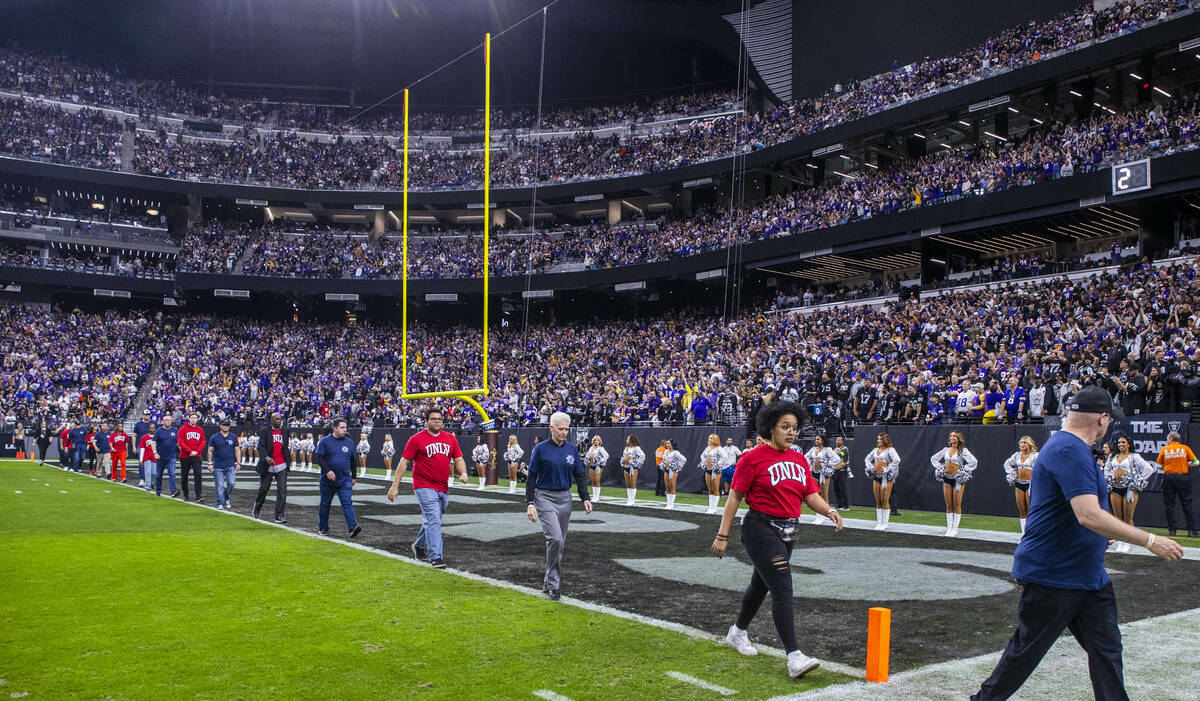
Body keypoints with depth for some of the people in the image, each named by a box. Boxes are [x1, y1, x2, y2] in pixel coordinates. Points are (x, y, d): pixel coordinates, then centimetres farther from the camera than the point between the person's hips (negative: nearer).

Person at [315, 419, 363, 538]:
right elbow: (319, 457, -9)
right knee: (325, 503, 10)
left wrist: (353, 477, 17)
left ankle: (353, 526, -21)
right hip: (328, 480, -1)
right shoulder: (325, 441, -3)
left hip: (345, 480, 1)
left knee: (347, 503, -11)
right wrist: (327, 470, -22)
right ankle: (322, 528, 23)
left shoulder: (349, 442, 9)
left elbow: (352, 460, 17)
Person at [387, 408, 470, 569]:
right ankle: (436, 557, -14)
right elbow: (404, 462, -5)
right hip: (424, 487, -6)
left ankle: (418, 546, 42)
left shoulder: (450, 438, 10)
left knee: (431, 520, 18)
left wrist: (463, 473, -9)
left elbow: (458, 459, 13)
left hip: (443, 488, 6)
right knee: (433, 520, -14)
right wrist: (395, 486, -9)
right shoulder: (416, 439, -4)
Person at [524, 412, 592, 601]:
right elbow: (531, 478, -3)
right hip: (545, 498, -5)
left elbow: (579, 476, 11)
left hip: (565, 499, 5)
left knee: (560, 542, 8)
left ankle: (549, 579, 23)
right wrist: (530, 503, -10)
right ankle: (552, 584, -9)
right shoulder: (541, 449, -5)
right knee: (555, 539, -18)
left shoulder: (572, 449, 7)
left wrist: (585, 498, -1)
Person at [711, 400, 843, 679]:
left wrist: (830, 511, -11)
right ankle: (794, 658, -17)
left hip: (787, 532, 8)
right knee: (783, 589, -16)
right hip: (761, 528, -7)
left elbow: (811, 495, 10)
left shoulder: (799, 460, 11)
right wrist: (723, 535, -10)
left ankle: (738, 632, 43)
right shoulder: (753, 458, -10)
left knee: (761, 584, 21)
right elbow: (734, 497, -8)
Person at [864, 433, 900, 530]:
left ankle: (885, 524, -2)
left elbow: (897, 460, -21)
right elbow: (867, 459, 29)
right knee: (878, 501, 8)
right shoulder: (875, 450, 15)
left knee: (885, 501, -6)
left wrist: (887, 469, -18)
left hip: (886, 477, -7)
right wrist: (870, 467, 13)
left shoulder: (890, 450, -6)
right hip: (876, 477, 7)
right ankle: (879, 523, 13)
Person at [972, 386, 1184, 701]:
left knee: (1107, 650, 7)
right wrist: (1150, 541, -25)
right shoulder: (1070, 451, -20)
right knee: (1026, 651, 2)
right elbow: (1089, 515, -30)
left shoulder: (1070, 448, 14)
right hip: (1050, 577, -10)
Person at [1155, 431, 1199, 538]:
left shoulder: (1164, 449, 4)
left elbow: (1159, 466, 6)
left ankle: (1171, 530, 4)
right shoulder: (1185, 448, 3)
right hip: (1183, 476, 0)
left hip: (1168, 477, 0)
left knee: (1169, 504, 6)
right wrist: (1186, 464, 16)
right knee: (1187, 504, 2)